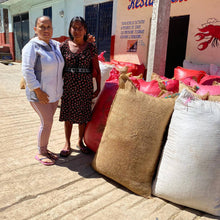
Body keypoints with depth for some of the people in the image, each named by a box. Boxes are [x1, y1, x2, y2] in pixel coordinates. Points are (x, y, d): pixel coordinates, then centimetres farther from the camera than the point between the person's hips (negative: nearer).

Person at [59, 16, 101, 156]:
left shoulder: (91, 48, -1)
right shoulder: (64, 46, 2)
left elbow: (97, 70, 2)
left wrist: (98, 88, 1)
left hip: (85, 86, 0)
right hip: (68, 86, 1)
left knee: (83, 115, 8)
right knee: (68, 115, 8)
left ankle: (80, 142, 29)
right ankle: (67, 144, 24)